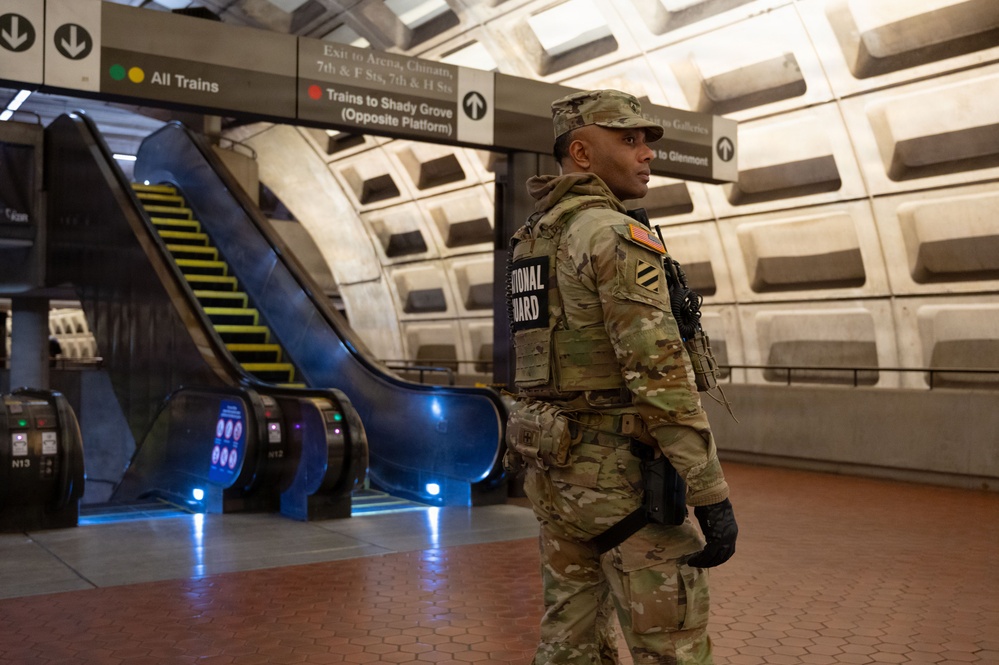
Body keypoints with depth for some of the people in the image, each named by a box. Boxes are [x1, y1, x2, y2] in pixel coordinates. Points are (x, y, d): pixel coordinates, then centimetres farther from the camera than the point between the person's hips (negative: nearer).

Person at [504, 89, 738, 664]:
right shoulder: (618, 235, -15)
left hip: (557, 468, 9)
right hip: (622, 476, -8)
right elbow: (660, 372, -22)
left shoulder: (532, 243, 14)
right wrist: (714, 497, -20)